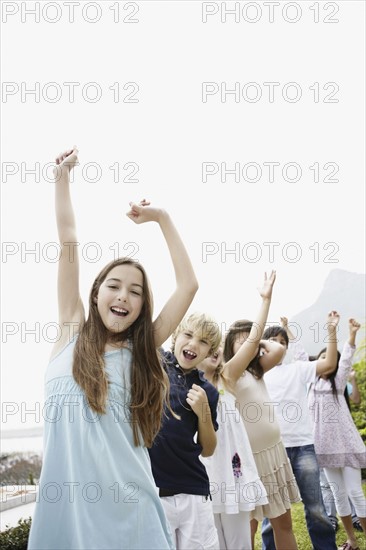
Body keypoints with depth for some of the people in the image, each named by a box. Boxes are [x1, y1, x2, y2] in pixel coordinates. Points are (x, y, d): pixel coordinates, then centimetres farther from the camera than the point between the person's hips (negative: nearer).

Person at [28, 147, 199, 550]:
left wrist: (161, 218, 9)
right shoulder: (72, 333, 7)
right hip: (65, 504, 0)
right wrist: (62, 174, 10)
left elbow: (188, 285, 6)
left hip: (127, 507, 1)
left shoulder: (140, 350, 7)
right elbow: (68, 243, 7)